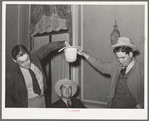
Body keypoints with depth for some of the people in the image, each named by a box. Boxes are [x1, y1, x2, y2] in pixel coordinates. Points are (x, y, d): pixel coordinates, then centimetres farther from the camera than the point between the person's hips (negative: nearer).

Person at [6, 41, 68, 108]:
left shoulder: (35, 57, -11)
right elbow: (7, 97, -11)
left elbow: (47, 48, 5)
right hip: (29, 104, -5)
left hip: (42, 99, 5)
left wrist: (64, 43, 5)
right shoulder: (12, 76, -22)